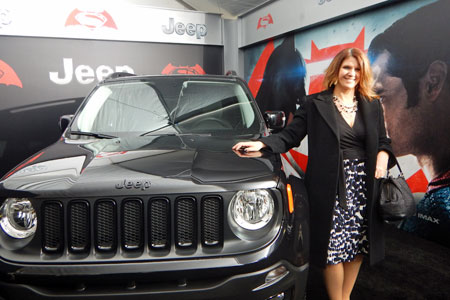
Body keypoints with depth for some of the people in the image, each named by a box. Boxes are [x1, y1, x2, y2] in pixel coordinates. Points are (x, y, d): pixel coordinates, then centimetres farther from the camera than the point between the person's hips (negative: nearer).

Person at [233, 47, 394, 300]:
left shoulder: (373, 105, 11)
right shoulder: (315, 103, 0)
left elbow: (384, 141, 16)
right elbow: (290, 136, -3)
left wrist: (383, 156, -5)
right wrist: (262, 143, -17)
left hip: (364, 185, 4)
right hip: (330, 186, -4)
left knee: (358, 244, 11)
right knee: (334, 246, 0)